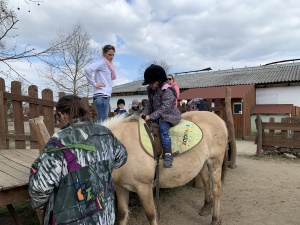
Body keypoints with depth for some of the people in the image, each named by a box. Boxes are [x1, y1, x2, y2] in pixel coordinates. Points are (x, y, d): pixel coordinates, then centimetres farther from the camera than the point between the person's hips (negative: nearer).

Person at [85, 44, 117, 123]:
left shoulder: (109, 65, 22)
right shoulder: (102, 63, -5)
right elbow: (87, 69, -20)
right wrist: (94, 83, -15)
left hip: (106, 96, 9)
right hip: (102, 96, -9)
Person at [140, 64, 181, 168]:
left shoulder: (167, 91, -17)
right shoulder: (151, 90, 10)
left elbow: (164, 108, -24)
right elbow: (150, 104, 15)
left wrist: (151, 116, -28)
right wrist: (144, 113, -4)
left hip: (169, 115, -9)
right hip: (158, 116, 9)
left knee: (163, 126, -34)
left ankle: (168, 155, -34)